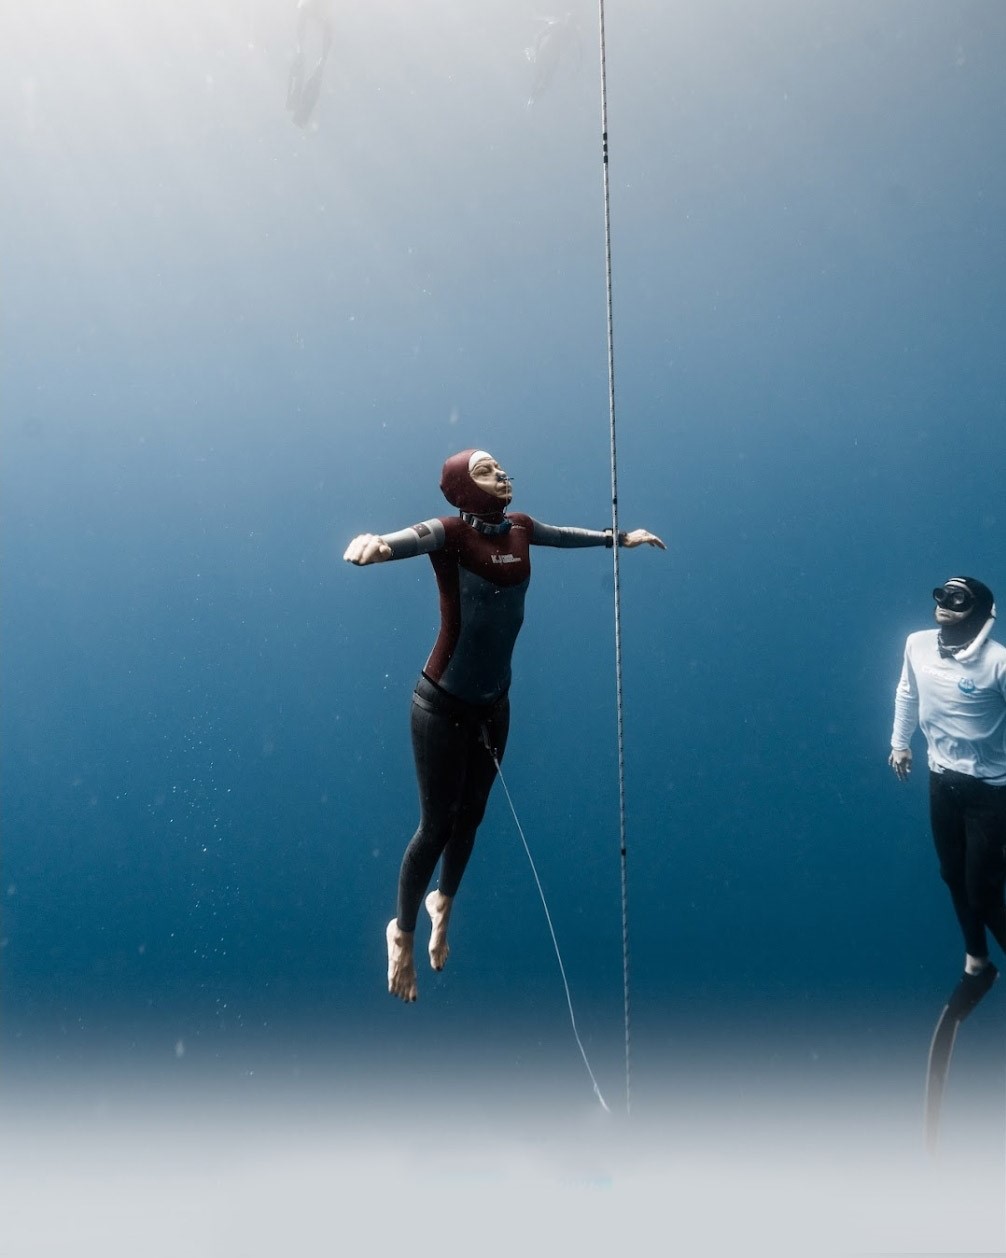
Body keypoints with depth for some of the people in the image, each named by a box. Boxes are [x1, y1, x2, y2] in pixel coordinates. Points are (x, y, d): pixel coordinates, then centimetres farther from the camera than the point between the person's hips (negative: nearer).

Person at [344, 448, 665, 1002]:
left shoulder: (520, 527, 0)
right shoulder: (450, 533, -20)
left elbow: (564, 534, 21)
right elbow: (405, 540, -41)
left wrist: (618, 537, 36)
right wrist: (373, 544, -64)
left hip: (493, 701, 6)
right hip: (444, 702, -6)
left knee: (471, 814, 19)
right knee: (437, 824, 3)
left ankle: (443, 904, 46)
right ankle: (402, 933, 26)